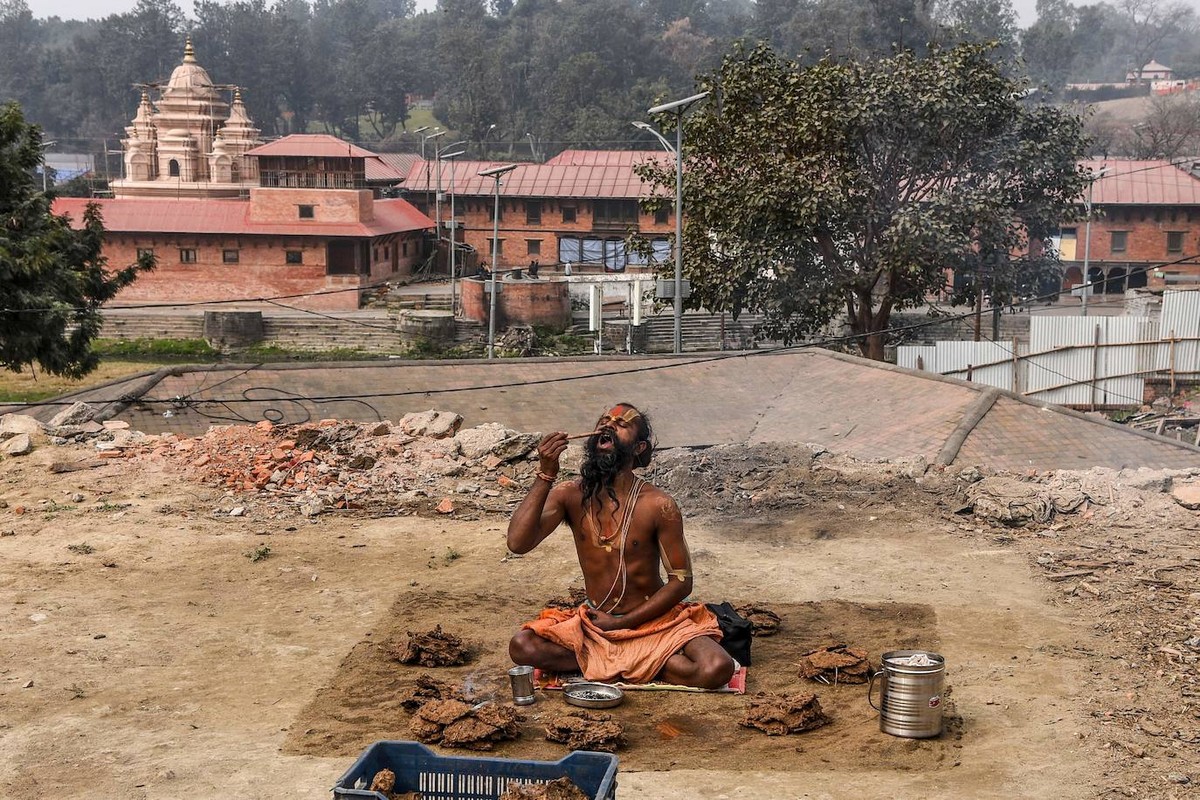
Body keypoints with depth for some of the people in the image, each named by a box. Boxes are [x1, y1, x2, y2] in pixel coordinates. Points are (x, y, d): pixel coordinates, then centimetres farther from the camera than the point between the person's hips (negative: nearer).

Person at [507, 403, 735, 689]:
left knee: (717, 669, -27)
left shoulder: (658, 505, -14)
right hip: (595, 622, 2)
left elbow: (681, 581, -9)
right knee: (522, 647, -23)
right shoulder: (570, 495, -7)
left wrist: (624, 622, -14)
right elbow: (518, 543, -21)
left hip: (652, 621, -2)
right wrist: (546, 474, -29)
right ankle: (641, 661, -10)